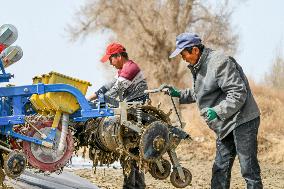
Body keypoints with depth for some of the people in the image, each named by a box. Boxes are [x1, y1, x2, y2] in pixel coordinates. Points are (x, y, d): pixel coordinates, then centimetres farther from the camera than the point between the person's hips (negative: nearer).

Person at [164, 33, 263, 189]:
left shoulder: (220, 62, -18)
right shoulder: (198, 67, 13)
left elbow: (239, 93, -22)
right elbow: (198, 94, 28)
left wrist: (218, 111, -27)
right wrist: (178, 94, 15)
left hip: (242, 121, -10)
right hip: (226, 125, 10)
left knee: (248, 169, -9)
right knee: (220, 169, 10)